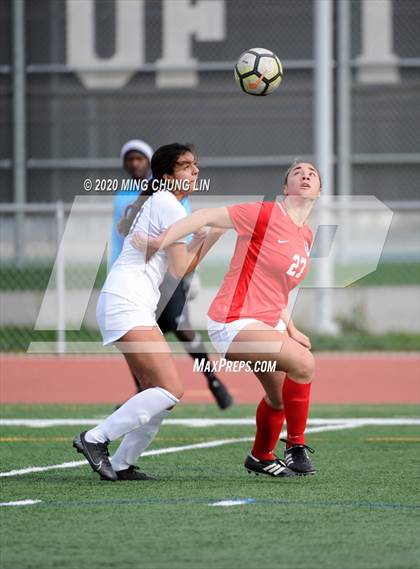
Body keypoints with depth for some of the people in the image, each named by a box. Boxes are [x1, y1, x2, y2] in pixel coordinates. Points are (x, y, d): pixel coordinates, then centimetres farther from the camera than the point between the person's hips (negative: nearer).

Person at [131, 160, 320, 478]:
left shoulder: (306, 237, 13)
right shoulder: (266, 215, -13)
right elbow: (206, 217, -12)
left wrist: (290, 329, 11)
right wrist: (159, 242, -17)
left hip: (269, 323, 9)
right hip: (234, 323, -9)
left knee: (280, 396, 17)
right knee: (303, 362, -25)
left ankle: (261, 457, 43)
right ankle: (296, 447, -11)